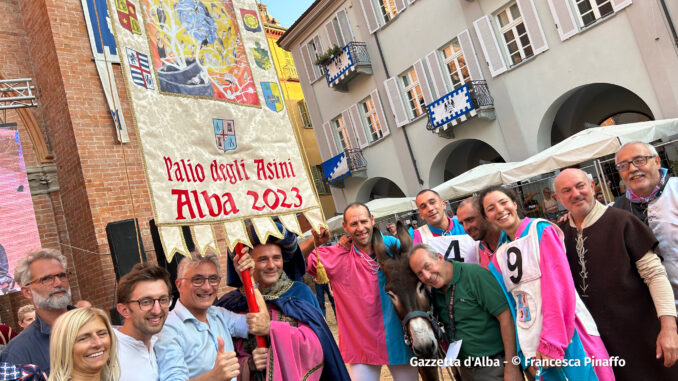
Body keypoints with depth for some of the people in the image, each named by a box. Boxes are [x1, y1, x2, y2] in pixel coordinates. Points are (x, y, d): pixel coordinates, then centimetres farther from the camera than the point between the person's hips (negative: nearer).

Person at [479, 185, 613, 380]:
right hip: (535, 344, 5)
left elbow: (560, 286, -13)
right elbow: (508, 303, 9)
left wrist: (552, 342, -18)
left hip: (567, 333, -4)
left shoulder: (541, 230, -5)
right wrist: (525, 351, 1)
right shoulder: (499, 257, 10)